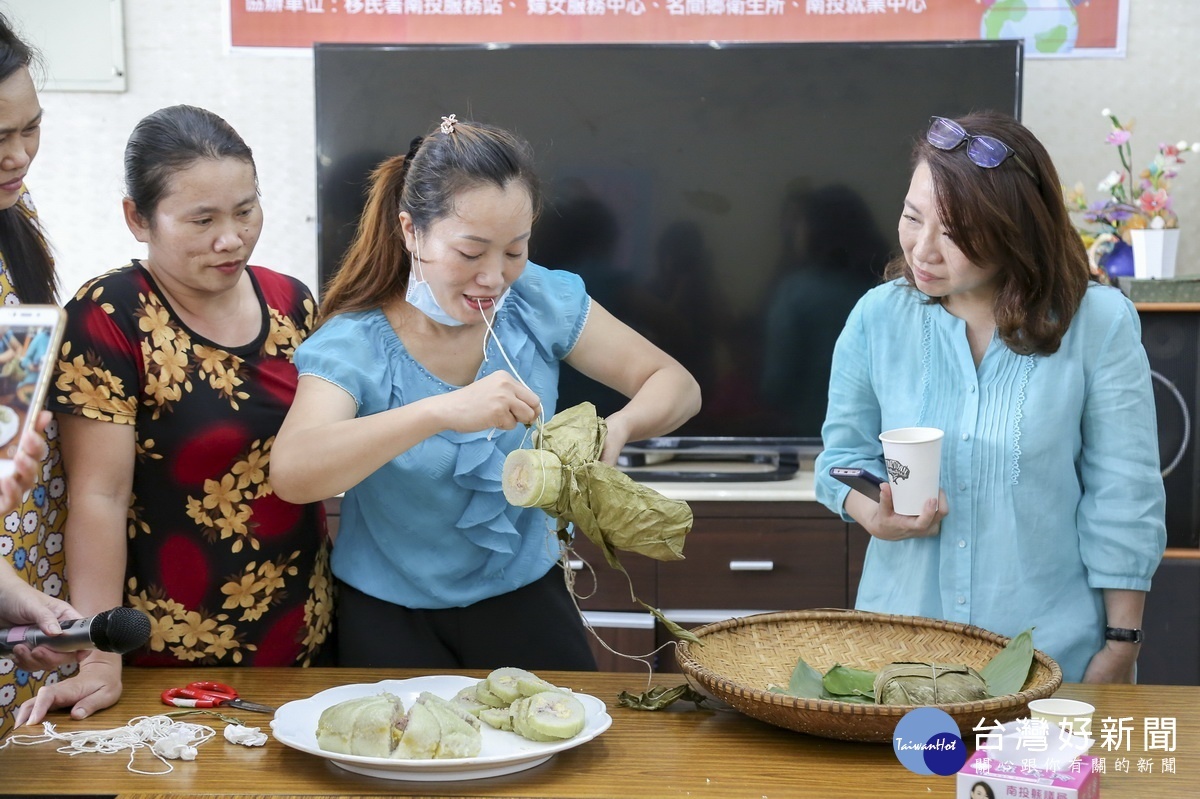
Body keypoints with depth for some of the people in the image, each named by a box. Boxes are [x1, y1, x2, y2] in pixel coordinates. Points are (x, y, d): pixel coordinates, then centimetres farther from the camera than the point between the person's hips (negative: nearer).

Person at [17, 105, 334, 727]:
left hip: (306, 636, 5)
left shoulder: (290, 302, 3)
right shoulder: (108, 318, -12)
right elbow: (100, 495, -15)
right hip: (173, 653, -5)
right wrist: (99, 661, -18)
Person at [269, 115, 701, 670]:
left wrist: (618, 428, -30)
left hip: (523, 596, 3)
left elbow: (676, 385, -7)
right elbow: (291, 473, -36)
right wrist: (441, 411, -48)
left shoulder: (540, 303, -10)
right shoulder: (354, 343, -19)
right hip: (390, 618, -3)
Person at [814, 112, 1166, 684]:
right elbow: (844, 451, 8)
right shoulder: (878, 316, -3)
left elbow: (1123, 501, -6)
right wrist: (871, 513, -14)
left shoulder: (1098, 323, -10)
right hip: (900, 631, 2)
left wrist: (1119, 648, -5)